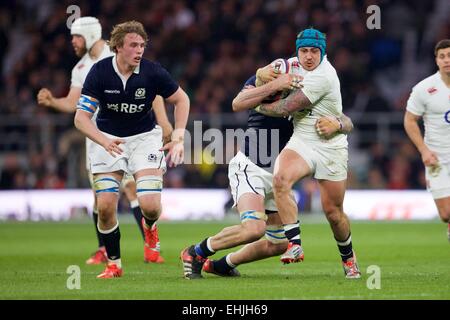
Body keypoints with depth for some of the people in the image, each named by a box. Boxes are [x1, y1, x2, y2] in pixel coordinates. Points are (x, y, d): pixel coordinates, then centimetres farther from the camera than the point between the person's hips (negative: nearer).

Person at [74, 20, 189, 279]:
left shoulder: (152, 72, -15)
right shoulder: (99, 72, -16)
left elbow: (181, 99, 1)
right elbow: (81, 117, -17)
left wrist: (178, 137, -9)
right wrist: (104, 141, -34)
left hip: (144, 138, 0)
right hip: (108, 138, 0)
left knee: (150, 206, -16)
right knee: (105, 207, -13)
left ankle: (150, 228, 23)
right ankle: (114, 264, 9)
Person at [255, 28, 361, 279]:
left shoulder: (322, 77, -21)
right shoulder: (297, 66, 4)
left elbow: (285, 108, -20)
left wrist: (257, 105, -5)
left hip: (331, 147, -5)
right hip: (301, 142, 5)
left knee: (333, 212, 4)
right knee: (280, 178, -28)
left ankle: (348, 257, 32)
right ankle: (294, 244, -29)